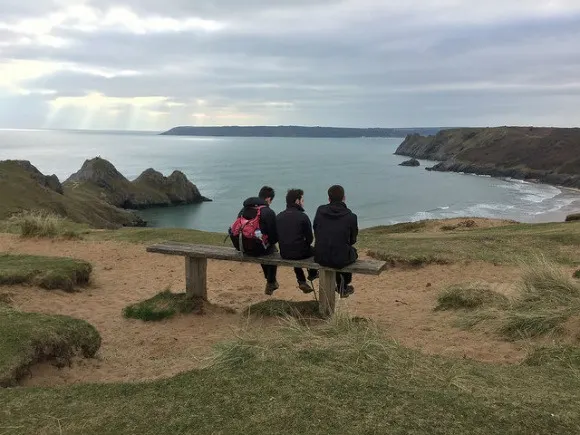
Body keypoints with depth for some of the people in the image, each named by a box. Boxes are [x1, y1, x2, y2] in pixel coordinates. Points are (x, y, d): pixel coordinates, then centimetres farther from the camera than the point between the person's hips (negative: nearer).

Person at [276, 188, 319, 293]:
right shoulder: (303, 217, -15)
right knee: (314, 249, 26)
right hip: (300, 253, -5)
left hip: (283, 253, 5)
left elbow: (276, 237, 9)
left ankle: (302, 282, 36)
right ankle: (312, 274, 49)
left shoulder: (278, 217, 1)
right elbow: (310, 238, -9)